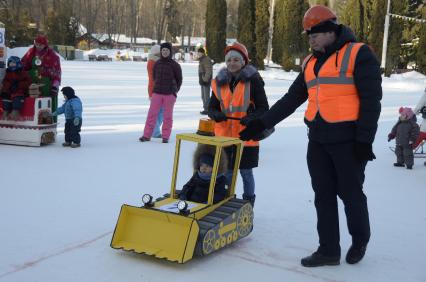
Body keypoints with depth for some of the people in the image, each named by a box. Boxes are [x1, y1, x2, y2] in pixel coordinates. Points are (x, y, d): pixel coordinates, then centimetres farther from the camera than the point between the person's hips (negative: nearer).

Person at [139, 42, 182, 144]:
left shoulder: (175, 65, -3)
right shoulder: (157, 64, 5)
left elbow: (179, 79, 6)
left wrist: (174, 91, 5)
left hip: (170, 94, -2)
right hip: (157, 93, 2)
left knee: (168, 116, 4)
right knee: (152, 114, -1)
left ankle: (166, 136, 11)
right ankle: (147, 135, 4)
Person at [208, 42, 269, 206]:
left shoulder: (253, 80, -7)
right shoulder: (219, 82, 6)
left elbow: (264, 108, -6)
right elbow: (211, 107, 9)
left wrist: (252, 117, -25)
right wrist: (216, 115, -14)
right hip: (224, 136, 3)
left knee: (245, 172, 8)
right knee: (226, 172, 10)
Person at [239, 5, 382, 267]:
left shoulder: (358, 54, -5)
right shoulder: (311, 63, 15)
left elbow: (371, 98, -10)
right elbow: (291, 99, 16)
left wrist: (365, 139, -15)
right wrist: (262, 123, 8)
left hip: (348, 139, -6)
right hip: (318, 140, 6)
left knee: (351, 193, 5)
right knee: (323, 196, 8)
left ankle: (360, 240, 29)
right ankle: (329, 250, 17)